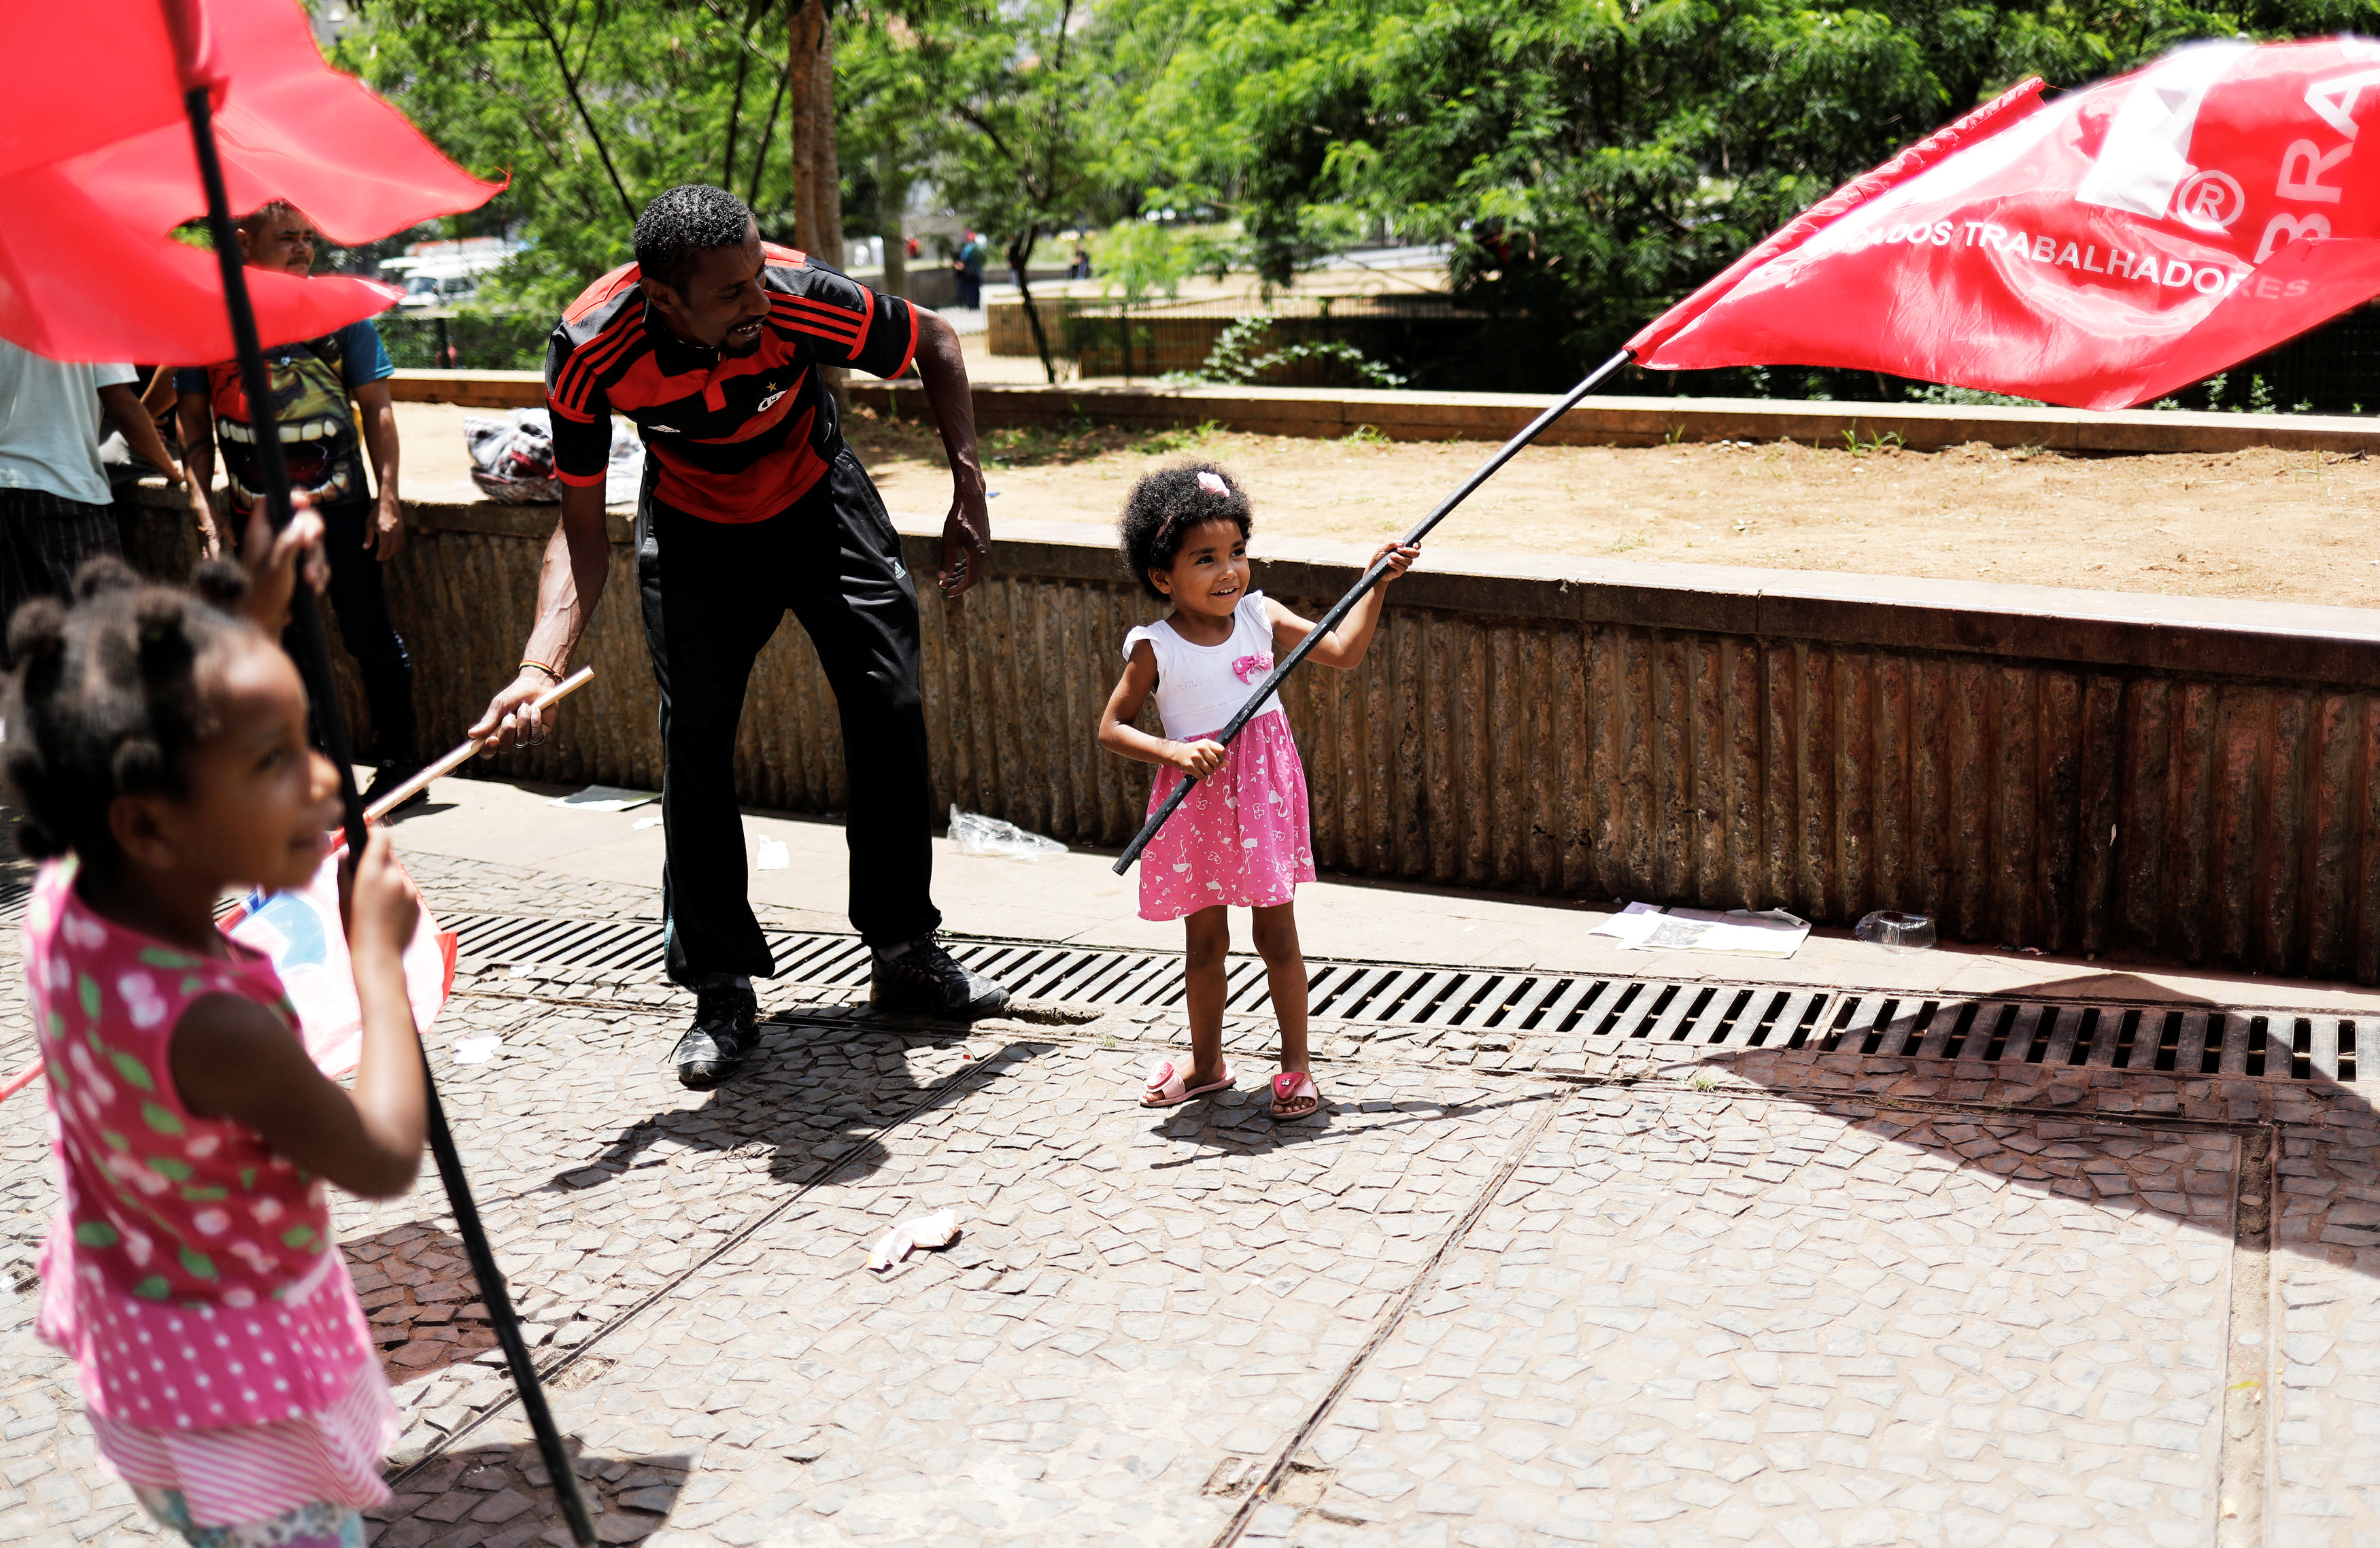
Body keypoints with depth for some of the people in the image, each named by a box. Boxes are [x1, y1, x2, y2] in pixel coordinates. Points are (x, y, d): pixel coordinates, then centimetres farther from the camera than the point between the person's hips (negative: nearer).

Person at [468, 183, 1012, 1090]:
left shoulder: (800, 298, -34)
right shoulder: (591, 352, -31)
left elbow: (936, 344, -13)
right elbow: (581, 532, -22)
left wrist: (969, 492, -16)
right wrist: (540, 666, -36)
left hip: (820, 504, 0)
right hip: (693, 530, 0)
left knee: (890, 709, -4)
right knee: (695, 742, -7)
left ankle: (907, 954, 13)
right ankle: (722, 991, 6)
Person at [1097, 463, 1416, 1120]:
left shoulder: (1260, 617, -1)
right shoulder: (1155, 648, -10)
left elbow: (1343, 651, 3)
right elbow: (1111, 728, -6)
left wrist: (1376, 585, -5)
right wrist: (1174, 751, -20)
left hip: (1262, 793, 1)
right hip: (1198, 801, -1)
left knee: (1277, 936, 5)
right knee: (1204, 942, 12)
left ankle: (1296, 1063, 19)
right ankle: (1206, 1064, 29)